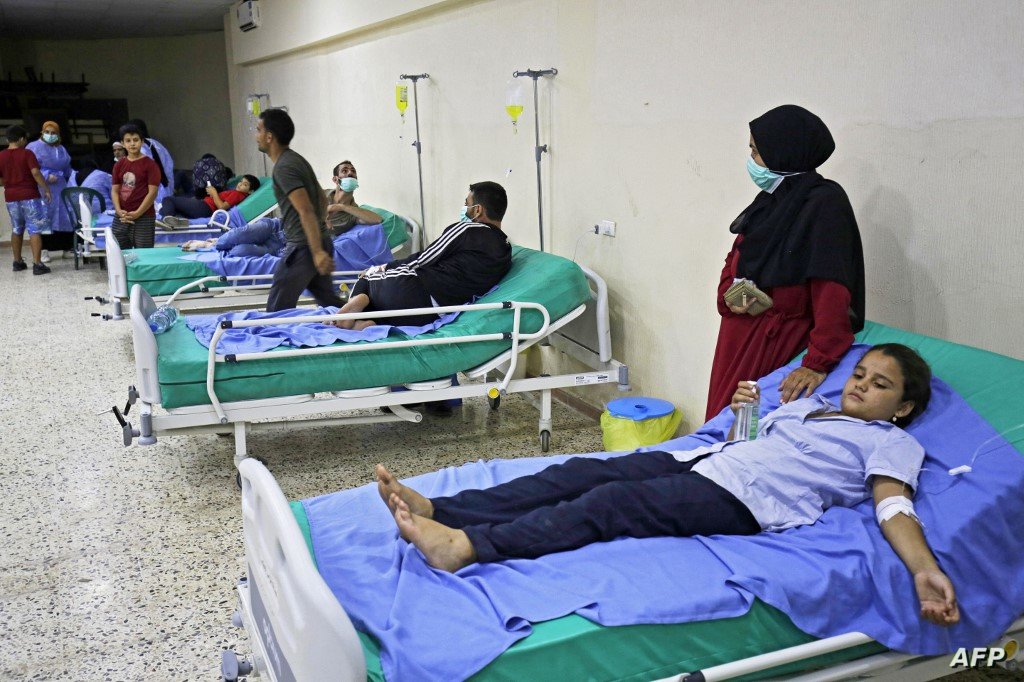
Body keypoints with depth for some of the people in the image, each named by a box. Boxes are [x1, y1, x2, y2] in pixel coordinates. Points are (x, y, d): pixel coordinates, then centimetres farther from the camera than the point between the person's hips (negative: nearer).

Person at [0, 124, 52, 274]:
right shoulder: (27, 154, -8)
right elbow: (36, 173, -18)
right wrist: (46, 189, -9)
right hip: (29, 196, -5)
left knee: (17, 229, 19)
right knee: (34, 230, -4)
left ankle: (17, 262, 24)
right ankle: (37, 264, -11)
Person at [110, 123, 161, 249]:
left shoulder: (150, 164, -3)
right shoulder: (119, 165, 12)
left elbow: (152, 192, -8)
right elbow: (115, 190, 10)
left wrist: (137, 213, -14)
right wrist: (119, 210, -8)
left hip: (144, 218, -5)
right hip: (121, 218, 5)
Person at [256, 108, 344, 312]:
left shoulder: (284, 167, -15)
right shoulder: (296, 159, 15)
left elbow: (306, 211, -23)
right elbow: (322, 201, 23)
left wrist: (317, 251, -27)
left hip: (303, 247, -10)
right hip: (319, 241, 10)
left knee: (277, 309, -4)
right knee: (330, 302, 15)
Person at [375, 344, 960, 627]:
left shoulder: (891, 443, 11)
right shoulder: (810, 405, 31)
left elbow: (893, 506, -6)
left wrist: (926, 569, -24)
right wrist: (738, 411, 10)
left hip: (746, 500, -7)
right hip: (705, 461, 7)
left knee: (611, 503, -27)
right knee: (584, 471, -13)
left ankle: (466, 547, -40)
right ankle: (436, 509, -21)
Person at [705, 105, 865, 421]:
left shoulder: (825, 203, -15)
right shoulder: (771, 198, 10)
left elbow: (832, 291, -24)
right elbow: (736, 257, 21)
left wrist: (819, 363, -30)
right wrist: (729, 295, -1)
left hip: (778, 342, -8)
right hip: (739, 333, 8)